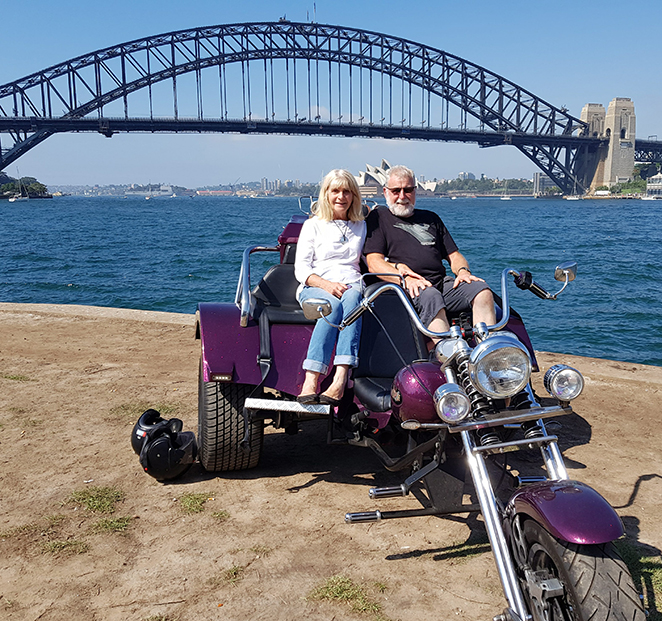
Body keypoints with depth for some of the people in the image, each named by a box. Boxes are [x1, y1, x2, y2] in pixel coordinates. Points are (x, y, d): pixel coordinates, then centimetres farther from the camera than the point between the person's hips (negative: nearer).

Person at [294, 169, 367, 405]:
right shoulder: (313, 225, 15)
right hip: (315, 288, -1)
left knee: (352, 298, -37)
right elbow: (301, 268, 5)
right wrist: (325, 284, -15)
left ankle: (340, 381, -52)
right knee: (333, 306, -38)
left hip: (352, 286, 2)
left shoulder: (362, 226, 24)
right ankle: (309, 385, -48)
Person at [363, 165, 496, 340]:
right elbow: (374, 263, 0)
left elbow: (454, 255, 26)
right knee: (430, 296, -38)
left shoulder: (430, 218, 29)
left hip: (442, 283, 5)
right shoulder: (378, 217, 14)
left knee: (481, 290, -23)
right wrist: (405, 278, -17)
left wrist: (463, 271, 1)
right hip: (406, 289, -5)